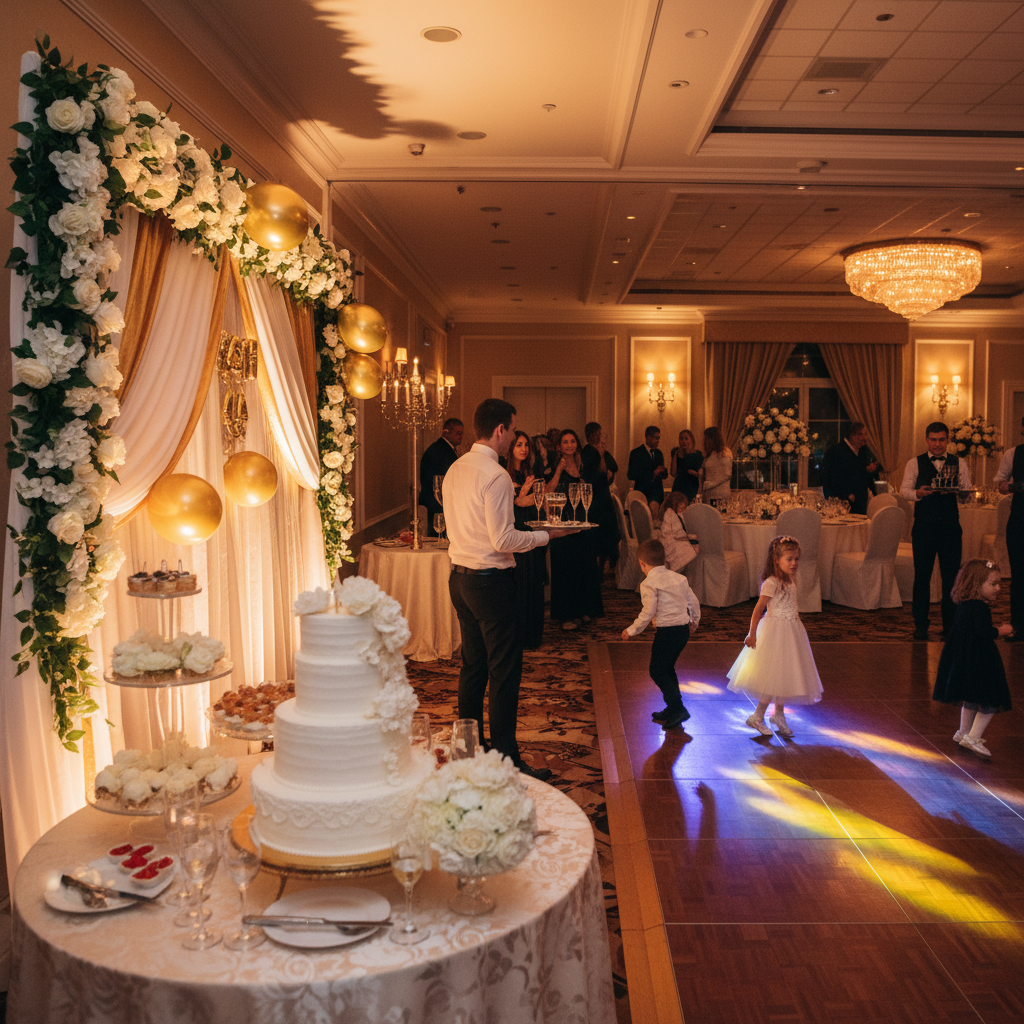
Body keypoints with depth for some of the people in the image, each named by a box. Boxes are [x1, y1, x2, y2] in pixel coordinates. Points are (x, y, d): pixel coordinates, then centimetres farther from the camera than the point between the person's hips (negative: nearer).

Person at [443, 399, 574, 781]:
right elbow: (503, 540, -20)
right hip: (491, 581, -9)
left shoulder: (455, 470, 9)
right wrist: (546, 535, -9)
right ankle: (506, 760, 5)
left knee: (473, 664, 17)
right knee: (505, 670, -1)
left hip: (460, 575, 9)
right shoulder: (495, 475, -18)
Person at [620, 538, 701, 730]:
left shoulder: (649, 584, -13)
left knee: (657, 671, 1)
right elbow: (693, 601, 16)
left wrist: (632, 630, -8)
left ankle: (677, 708, -5)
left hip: (667, 631, -8)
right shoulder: (678, 577, 9)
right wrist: (695, 619, 34)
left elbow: (648, 612, -19)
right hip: (684, 629, 8)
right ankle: (672, 710, 26)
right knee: (667, 669, 20)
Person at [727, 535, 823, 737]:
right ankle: (757, 717, 10)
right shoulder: (771, 583, -19)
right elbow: (758, 609, -22)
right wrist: (752, 634, -24)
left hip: (791, 632, 8)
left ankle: (779, 715, 30)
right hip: (775, 632, -8)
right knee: (774, 675, -4)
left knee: (785, 674, 14)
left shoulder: (791, 581, 6)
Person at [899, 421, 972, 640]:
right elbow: (904, 490, -1)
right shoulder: (915, 463, 7)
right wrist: (918, 493, -23)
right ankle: (920, 626, 12)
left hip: (951, 526, 1)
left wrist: (955, 490, -17)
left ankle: (950, 626, 13)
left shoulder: (959, 463, 10)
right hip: (924, 526, -1)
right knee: (922, 576, 2)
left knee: (951, 576, 2)